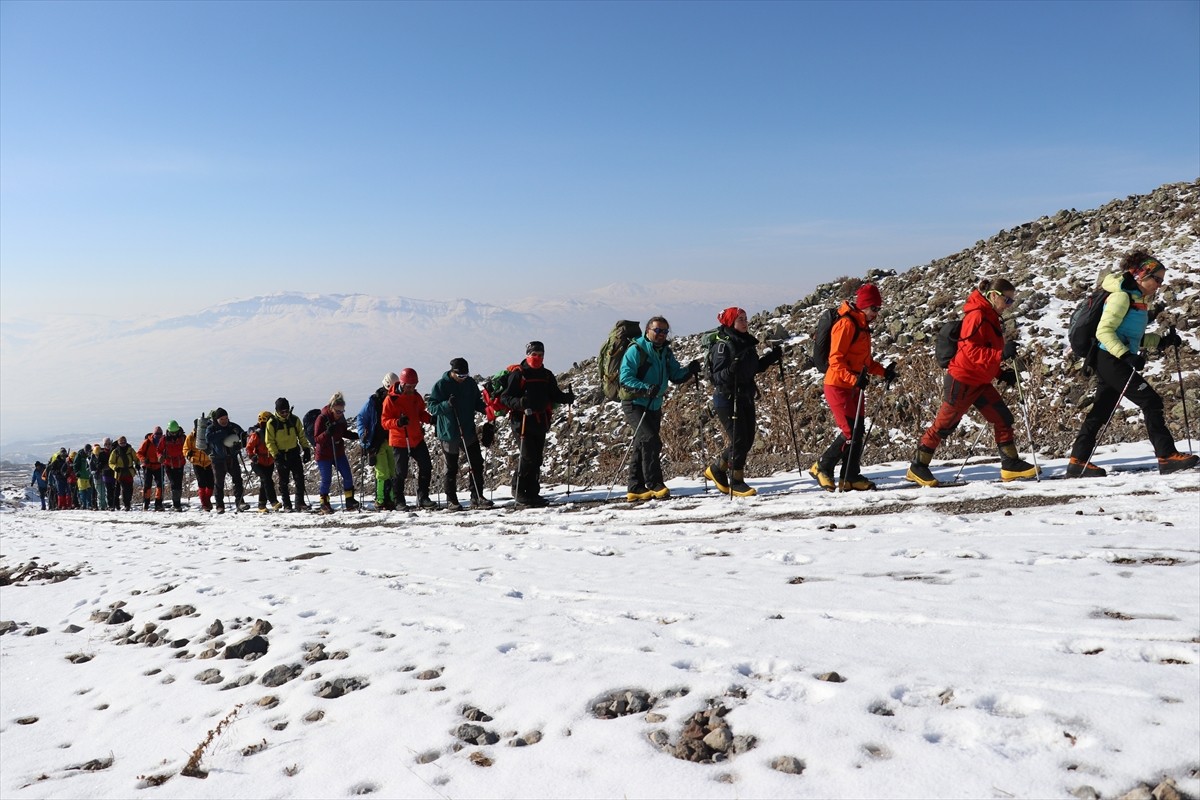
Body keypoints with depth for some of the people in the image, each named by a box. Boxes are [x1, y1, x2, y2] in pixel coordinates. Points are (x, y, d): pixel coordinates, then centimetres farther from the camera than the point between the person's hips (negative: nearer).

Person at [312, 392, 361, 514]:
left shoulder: (341, 417, 0)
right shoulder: (322, 418, -17)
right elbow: (317, 438, -18)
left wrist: (357, 436, 1)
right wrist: (327, 433, -36)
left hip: (339, 452, 6)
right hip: (324, 454, -6)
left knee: (348, 476, 3)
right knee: (326, 480, -2)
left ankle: (350, 502, 14)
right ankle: (324, 505, 12)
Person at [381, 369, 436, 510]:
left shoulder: (416, 396, 5)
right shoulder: (391, 399, -12)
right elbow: (384, 421, -13)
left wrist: (430, 419, -3)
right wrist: (398, 422, -32)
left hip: (417, 439, 6)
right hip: (399, 441, -6)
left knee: (426, 467, 5)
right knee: (401, 472, 1)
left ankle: (423, 498, 17)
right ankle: (398, 501, 16)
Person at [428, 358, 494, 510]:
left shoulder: (470, 383, 4)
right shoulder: (441, 385, -9)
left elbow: (477, 402, 14)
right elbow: (432, 407, -10)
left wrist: (486, 409, -8)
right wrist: (447, 404, -27)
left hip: (469, 431, 4)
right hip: (449, 433, -4)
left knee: (477, 463, 2)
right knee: (452, 468, 5)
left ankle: (477, 497, 11)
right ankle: (451, 500, 15)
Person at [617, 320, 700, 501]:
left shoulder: (666, 352, 9)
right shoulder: (635, 350, -13)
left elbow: (675, 376, 8)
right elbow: (625, 377, -19)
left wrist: (689, 370, -12)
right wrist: (646, 388, -32)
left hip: (654, 405, 8)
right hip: (634, 404, -7)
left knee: (642, 445, 11)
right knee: (650, 440, -19)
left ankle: (635, 488, 17)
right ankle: (654, 484, -12)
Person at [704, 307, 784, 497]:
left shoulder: (747, 343, 10)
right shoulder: (722, 345, -14)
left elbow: (755, 368, 20)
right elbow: (717, 376, -18)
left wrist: (772, 356, 9)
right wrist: (731, 370, -36)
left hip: (746, 397, 8)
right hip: (727, 399, -8)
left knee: (748, 440, 11)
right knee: (738, 440, -7)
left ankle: (716, 469, 27)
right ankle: (736, 482, 7)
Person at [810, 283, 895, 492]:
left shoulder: (863, 326, 16)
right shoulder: (846, 325, -15)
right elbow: (835, 360, -20)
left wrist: (883, 371, 11)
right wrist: (854, 378, -32)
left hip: (855, 387, 9)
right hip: (839, 386, -9)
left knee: (857, 432, 8)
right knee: (849, 432, -11)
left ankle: (852, 477, 15)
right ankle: (822, 467, 5)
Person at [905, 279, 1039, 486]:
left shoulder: (991, 318, 14)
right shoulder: (976, 315, -16)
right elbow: (970, 350, -25)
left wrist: (1002, 373, 10)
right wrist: (1001, 354, -34)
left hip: (980, 382, 9)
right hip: (961, 381, -9)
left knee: (1003, 418, 4)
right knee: (943, 425, -1)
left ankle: (1010, 464, 11)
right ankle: (917, 468, 9)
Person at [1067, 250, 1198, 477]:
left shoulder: (1137, 299, 17)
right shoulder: (1121, 296, -12)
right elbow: (1104, 331, -20)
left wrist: (1162, 342, 8)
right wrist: (1127, 356, -27)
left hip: (1117, 361, 10)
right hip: (1110, 360, -10)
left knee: (1100, 412, 9)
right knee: (1151, 401, -11)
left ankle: (1078, 462, 13)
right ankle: (1167, 457, -9)